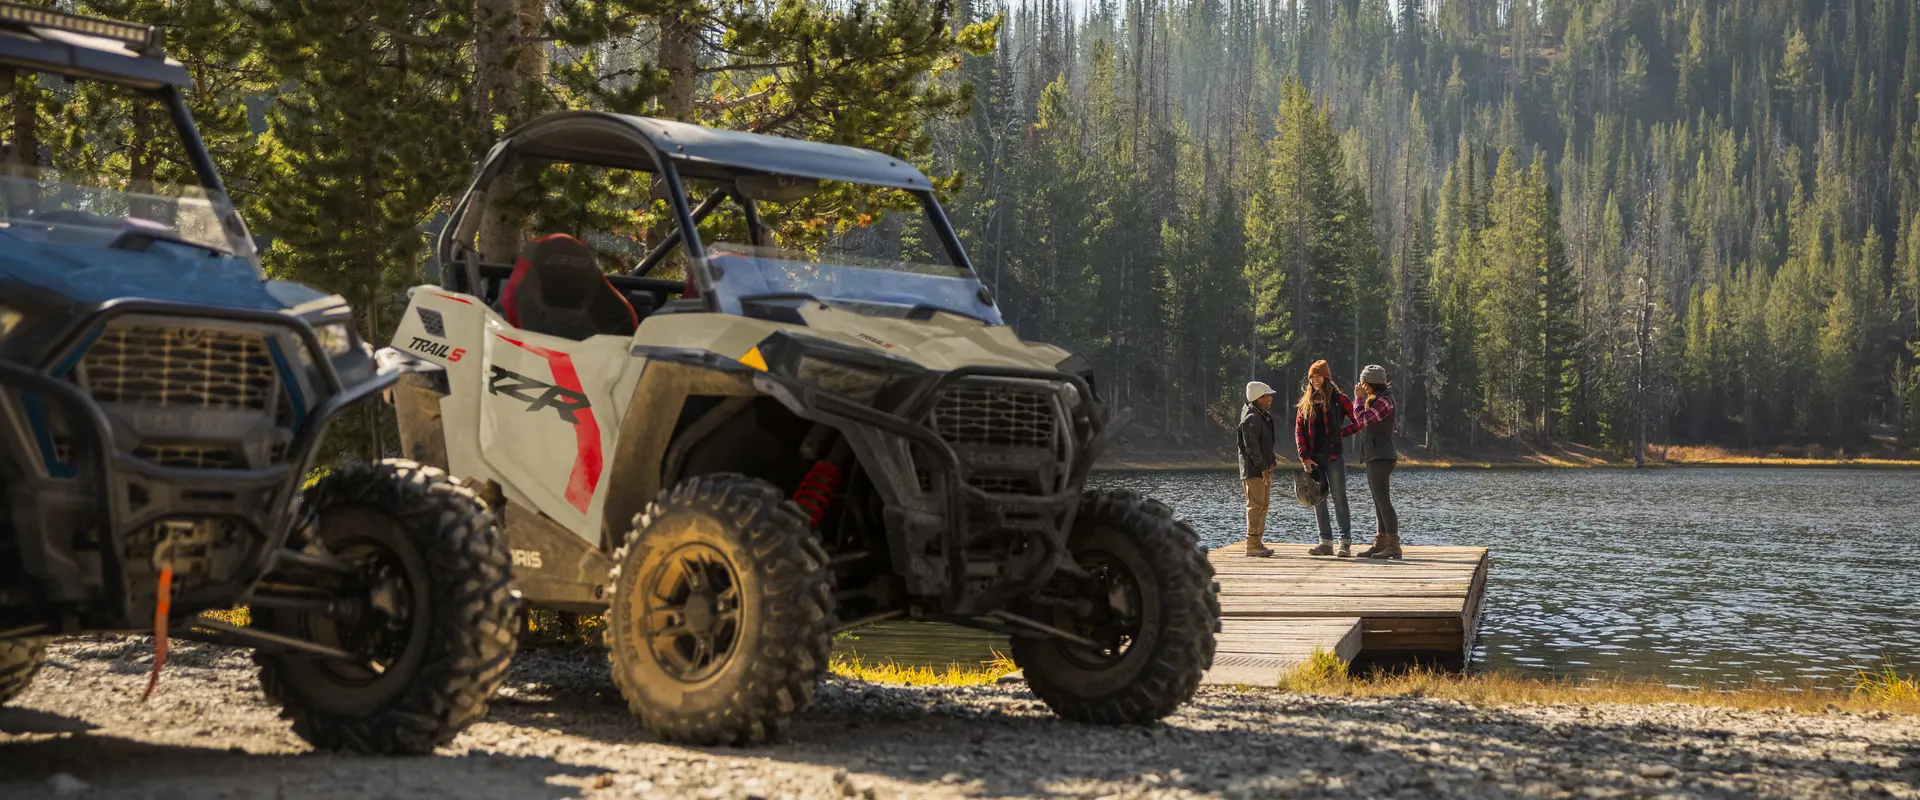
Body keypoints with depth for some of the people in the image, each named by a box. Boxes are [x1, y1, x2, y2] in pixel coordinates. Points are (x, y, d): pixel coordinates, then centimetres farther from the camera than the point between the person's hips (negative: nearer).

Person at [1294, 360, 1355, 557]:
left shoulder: (1339, 400, 1)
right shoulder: (1305, 403, 10)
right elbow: (1299, 431, 5)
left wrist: (1341, 432, -10)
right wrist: (1304, 457, -4)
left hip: (1333, 456, -4)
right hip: (1313, 458, 4)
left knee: (1339, 498, -5)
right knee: (1318, 499, 5)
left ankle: (1346, 543, -7)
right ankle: (1326, 542, 11)